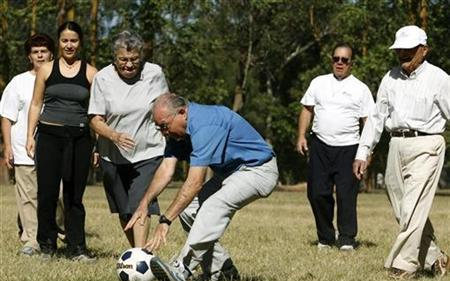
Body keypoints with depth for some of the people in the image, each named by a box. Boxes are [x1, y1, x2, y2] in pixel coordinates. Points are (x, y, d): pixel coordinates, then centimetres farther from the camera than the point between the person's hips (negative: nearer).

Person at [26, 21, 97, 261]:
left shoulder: (90, 73, 6)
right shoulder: (46, 70, 7)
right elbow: (36, 104, 10)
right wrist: (30, 136, 2)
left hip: (80, 138, 0)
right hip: (49, 135, 0)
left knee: (74, 196, 3)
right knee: (47, 193, -1)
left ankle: (76, 249, 7)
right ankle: (47, 246, 12)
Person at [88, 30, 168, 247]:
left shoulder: (154, 74, -6)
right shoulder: (103, 78, -8)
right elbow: (95, 120, -8)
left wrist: (169, 144, 10)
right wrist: (115, 136, -27)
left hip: (148, 154, -2)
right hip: (113, 155, 2)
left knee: (140, 207, -17)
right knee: (123, 212, 11)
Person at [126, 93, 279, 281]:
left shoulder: (204, 126, -30)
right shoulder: (178, 130, 0)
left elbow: (195, 183, -33)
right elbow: (166, 169, -6)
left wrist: (165, 221, -35)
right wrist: (144, 203, -21)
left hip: (258, 169, -11)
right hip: (230, 172, 11)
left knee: (215, 205, -30)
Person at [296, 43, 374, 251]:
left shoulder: (360, 89, 6)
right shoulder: (319, 83, 13)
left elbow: (368, 121, 3)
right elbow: (307, 109, 15)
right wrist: (301, 136, 4)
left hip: (348, 147, -2)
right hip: (320, 146, 3)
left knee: (346, 195, -7)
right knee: (317, 193, 0)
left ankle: (346, 239, -1)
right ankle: (325, 238, 13)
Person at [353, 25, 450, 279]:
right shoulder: (390, 79, 13)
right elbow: (376, 117, 17)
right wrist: (363, 153, 12)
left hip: (426, 146, -6)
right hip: (396, 146, 6)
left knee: (413, 209, -12)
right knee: (403, 210, 8)